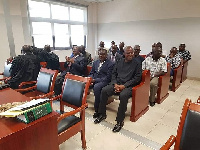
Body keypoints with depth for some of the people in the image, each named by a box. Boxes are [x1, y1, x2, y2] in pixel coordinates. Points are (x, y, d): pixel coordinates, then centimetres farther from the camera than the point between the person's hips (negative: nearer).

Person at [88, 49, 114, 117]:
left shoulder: (110, 64, -4)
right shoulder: (95, 62, 17)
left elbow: (108, 77, -12)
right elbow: (91, 73, 20)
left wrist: (96, 80, -18)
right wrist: (91, 79, -4)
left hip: (104, 81, -6)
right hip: (94, 80, 6)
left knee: (96, 87, -36)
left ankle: (97, 110, -22)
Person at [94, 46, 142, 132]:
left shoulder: (137, 64, 3)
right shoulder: (119, 62, 15)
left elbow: (137, 78, -6)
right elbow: (114, 74, 12)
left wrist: (124, 86, -15)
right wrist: (115, 84, -7)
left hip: (129, 86, -4)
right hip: (117, 84, 4)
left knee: (123, 95, -35)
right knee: (104, 90, -19)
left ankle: (120, 121, -20)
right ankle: (102, 114, -2)